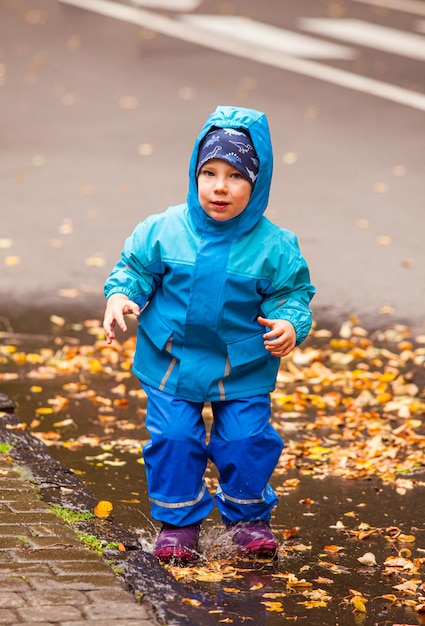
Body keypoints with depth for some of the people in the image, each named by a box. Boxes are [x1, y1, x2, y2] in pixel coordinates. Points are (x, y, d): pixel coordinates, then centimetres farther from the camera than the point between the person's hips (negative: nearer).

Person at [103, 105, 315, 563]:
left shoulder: (273, 246, -10)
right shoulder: (164, 231, -9)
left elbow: (292, 293, -1)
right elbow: (136, 269, 3)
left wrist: (289, 325, -20)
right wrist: (120, 295, -17)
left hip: (243, 369, 0)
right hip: (172, 362, 0)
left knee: (247, 441, 0)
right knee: (173, 439, -2)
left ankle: (248, 517, 25)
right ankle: (177, 521, 18)